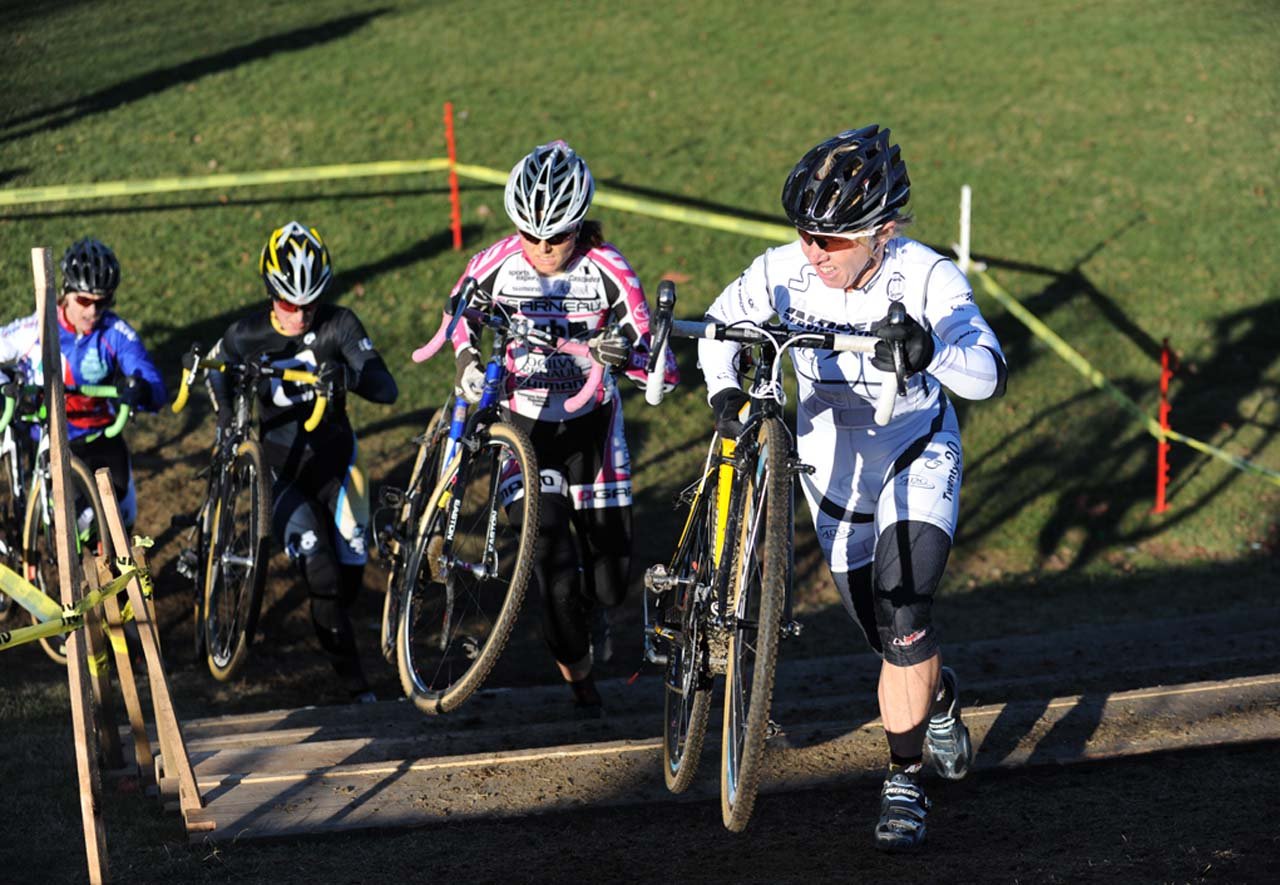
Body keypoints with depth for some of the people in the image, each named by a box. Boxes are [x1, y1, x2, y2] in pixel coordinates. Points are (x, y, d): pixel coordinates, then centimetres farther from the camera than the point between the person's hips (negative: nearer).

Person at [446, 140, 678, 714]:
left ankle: (594, 604, 43)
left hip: (591, 424, 0)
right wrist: (467, 361, -11)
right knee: (553, 562, -11)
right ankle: (577, 680, 13)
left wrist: (627, 354, -47)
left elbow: (660, 366, -24)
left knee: (610, 576, 3)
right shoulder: (496, 264, -16)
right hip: (528, 423, 0)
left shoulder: (606, 270, -21)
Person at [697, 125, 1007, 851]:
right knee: (891, 638, 12)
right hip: (833, 463, 3)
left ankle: (906, 780, -8)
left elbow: (988, 375, -34)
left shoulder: (927, 278, -26)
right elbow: (721, 324, -1)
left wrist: (932, 351, -54)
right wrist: (723, 391, -20)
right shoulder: (782, 272, -19)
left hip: (917, 453, -3)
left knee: (903, 610, -22)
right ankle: (940, 694, 47)